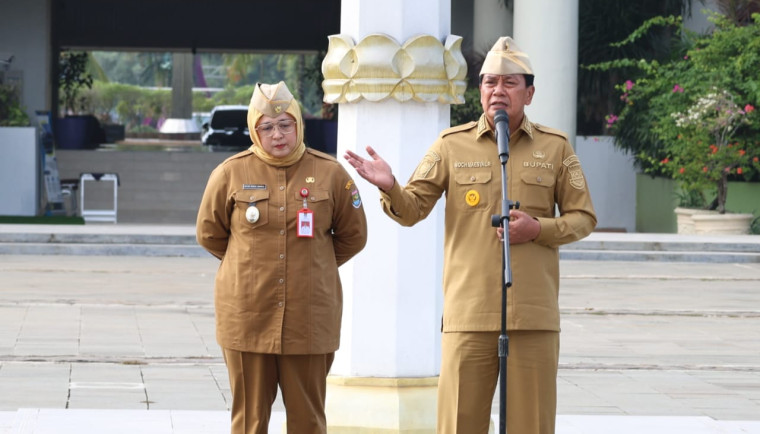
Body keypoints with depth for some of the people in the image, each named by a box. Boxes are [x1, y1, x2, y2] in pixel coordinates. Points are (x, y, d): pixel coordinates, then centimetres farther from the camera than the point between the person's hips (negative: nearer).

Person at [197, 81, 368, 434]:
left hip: (309, 319, 0)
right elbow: (209, 233, 12)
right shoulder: (231, 173, 0)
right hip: (248, 316, 0)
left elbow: (353, 236, 12)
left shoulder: (330, 173, 1)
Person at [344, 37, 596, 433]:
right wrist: (390, 188, -19)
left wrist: (539, 229, -9)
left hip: (534, 314, 0)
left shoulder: (555, 147, 6)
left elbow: (583, 218, 9)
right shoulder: (453, 144, 5)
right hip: (469, 313, 0)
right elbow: (412, 209, 3)